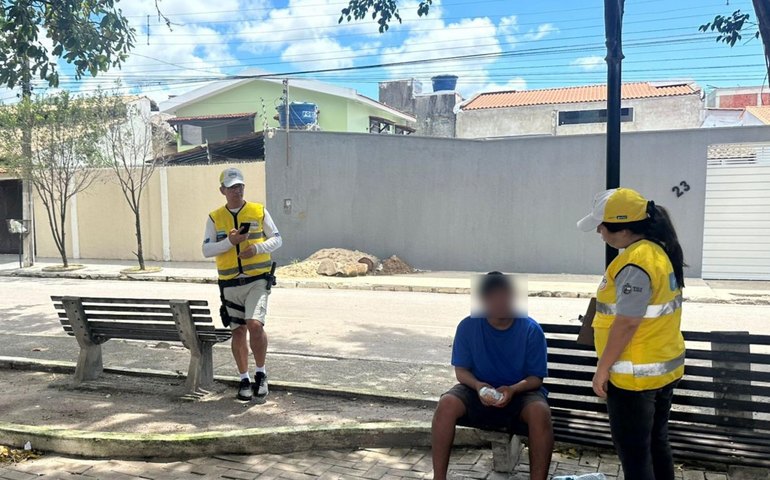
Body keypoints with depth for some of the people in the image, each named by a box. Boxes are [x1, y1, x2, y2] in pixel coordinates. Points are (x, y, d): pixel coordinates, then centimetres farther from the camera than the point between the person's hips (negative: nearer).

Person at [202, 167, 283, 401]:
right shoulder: (215, 217, 7)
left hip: (257, 279, -2)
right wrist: (230, 242, -15)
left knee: (255, 324, -18)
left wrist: (257, 248, -13)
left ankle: (261, 374, 3)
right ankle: (244, 380, 22)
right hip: (230, 284, 2)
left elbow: (277, 239, 5)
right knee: (238, 331, 8)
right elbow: (206, 250, 1)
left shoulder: (259, 211, 3)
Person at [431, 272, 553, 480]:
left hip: (520, 391, -1)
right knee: (446, 405, -28)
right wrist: (478, 385, -26)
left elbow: (536, 377, -7)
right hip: (479, 390, 1)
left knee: (540, 412, -34)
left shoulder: (531, 330, -12)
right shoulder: (468, 326, -10)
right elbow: (461, 370, -3)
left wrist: (512, 390, -28)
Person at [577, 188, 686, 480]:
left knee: (633, 451, 5)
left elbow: (627, 324, -24)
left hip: (634, 375, -9)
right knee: (656, 444, 21)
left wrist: (603, 368, -14)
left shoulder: (635, 263, -24)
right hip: (664, 367, 9)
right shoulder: (661, 251, 6)